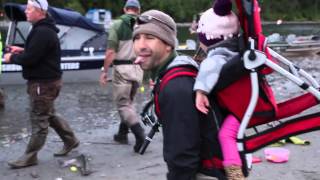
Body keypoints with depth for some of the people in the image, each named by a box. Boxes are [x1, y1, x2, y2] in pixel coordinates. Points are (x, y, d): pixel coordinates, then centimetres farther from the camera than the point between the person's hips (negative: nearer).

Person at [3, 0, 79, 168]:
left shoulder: (42, 32, -22)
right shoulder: (43, 29, 13)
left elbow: (29, 59, -25)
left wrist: (12, 58, -8)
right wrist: (22, 50, 12)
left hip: (43, 83, -11)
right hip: (45, 80, 11)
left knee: (38, 120, -2)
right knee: (48, 115, 21)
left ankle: (30, 156, 7)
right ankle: (70, 141, 31)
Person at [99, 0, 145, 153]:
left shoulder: (117, 24, -5)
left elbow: (111, 51, -12)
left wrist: (104, 71, -6)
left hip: (122, 68, -4)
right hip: (138, 68, 5)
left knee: (123, 104, 0)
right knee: (128, 101, 19)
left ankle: (140, 134, -14)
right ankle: (122, 133, 27)